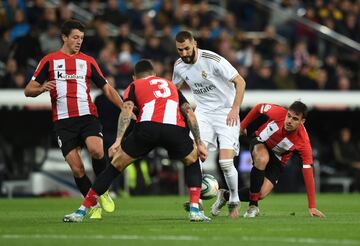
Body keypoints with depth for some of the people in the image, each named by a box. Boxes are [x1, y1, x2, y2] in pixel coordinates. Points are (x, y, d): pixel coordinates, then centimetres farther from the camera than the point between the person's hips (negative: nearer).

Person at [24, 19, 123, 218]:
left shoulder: (88, 61, 14)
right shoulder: (49, 60, 8)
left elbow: (107, 89, 17)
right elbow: (29, 90, 6)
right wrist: (42, 88, -17)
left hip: (87, 116, 1)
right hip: (63, 121, -1)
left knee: (96, 150, -27)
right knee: (77, 169, -9)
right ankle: (94, 206, 9)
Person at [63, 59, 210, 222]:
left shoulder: (135, 85, 27)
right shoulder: (170, 85, 37)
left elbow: (127, 109, 6)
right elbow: (189, 113, 24)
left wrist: (118, 140, -3)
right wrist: (199, 143, 24)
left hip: (147, 127, -1)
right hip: (175, 128, 1)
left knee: (115, 166, 14)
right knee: (192, 162, 30)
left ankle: (82, 211, 15)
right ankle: (195, 210, 15)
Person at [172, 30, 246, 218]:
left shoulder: (212, 60, -19)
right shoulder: (179, 66, -2)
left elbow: (240, 82, -14)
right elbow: (174, 88, 20)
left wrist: (235, 109, -20)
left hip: (226, 111, -5)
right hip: (203, 112, 5)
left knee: (225, 162, -13)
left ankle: (234, 200, 10)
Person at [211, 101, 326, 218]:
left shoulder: (303, 142, -32)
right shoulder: (278, 113, -32)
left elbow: (308, 174, -28)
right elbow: (259, 107, -8)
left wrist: (312, 207, -27)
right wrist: (243, 125, 4)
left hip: (277, 160, 0)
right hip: (260, 143, 0)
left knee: (262, 194, -19)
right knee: (263, 159, -37)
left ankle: (226, 195, 7)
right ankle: (253, 205, -21)